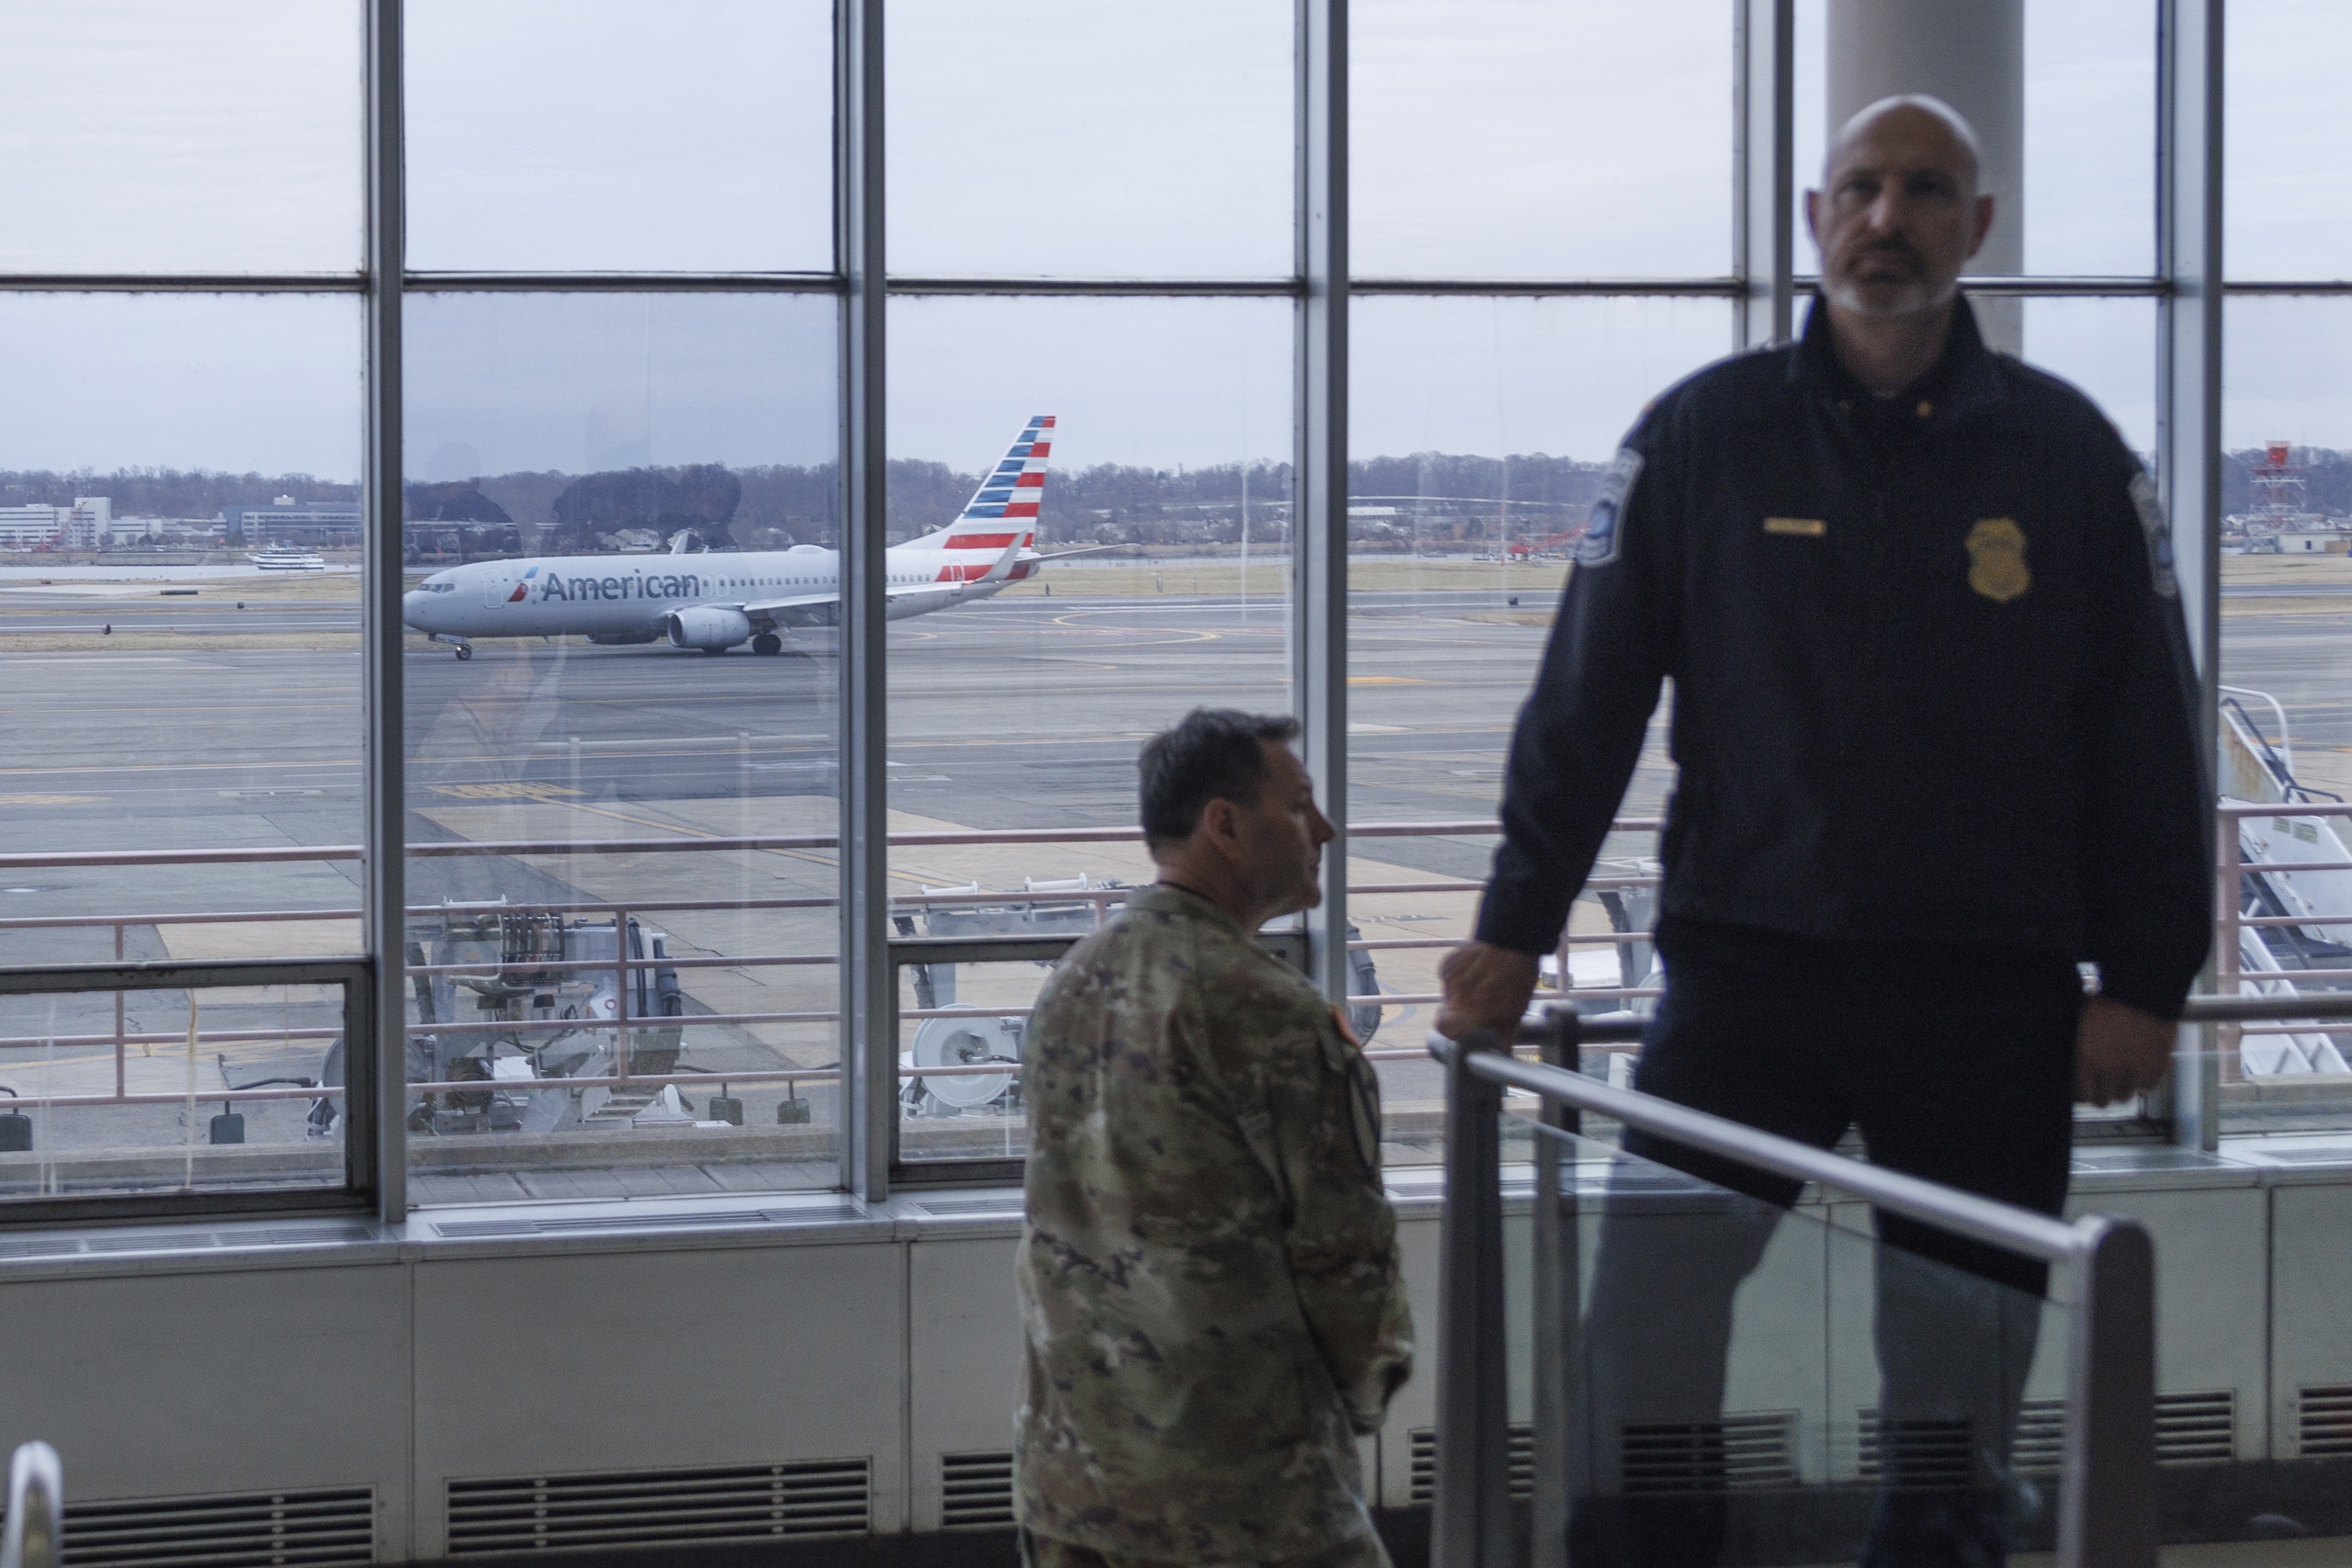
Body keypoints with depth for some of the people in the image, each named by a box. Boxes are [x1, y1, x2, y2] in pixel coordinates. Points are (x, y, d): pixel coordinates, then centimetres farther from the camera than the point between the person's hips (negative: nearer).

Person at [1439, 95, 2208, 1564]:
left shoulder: (2068, 451, 4)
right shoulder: (1705, 435, 2)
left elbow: (2148, 737, 6)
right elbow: (1585, 700, 4)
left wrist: (2146, 984, 2)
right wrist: (1516, 930, 0)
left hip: (1992, 1000, 1)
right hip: (1747, 968, 0)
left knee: (1954, 1414, 8)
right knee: (1646, 1298, -11)